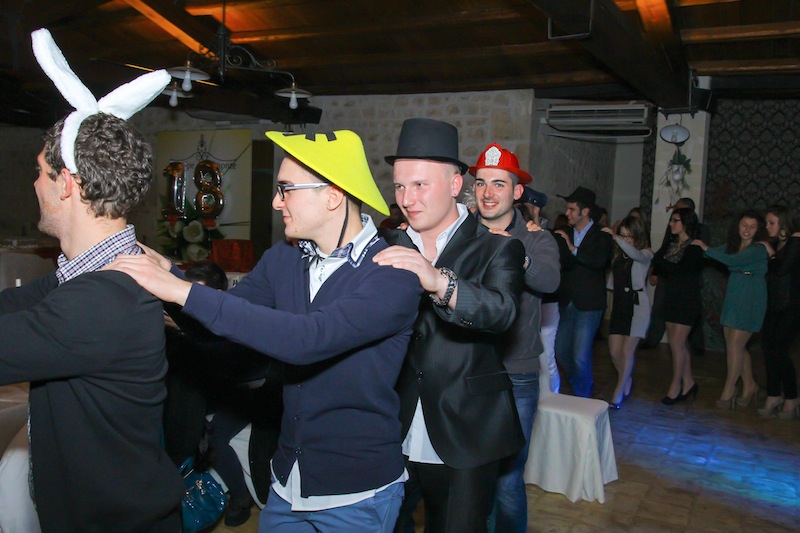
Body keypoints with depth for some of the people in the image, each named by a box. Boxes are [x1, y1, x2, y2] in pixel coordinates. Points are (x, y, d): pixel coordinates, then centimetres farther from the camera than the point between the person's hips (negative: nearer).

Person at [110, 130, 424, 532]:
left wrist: (184, 291, -31)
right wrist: (168, 273, -13)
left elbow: (308, 340, -34)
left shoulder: (393, 274, -21)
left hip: (357, 492, -5)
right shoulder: (282, 260, -2)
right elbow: (221, 324, 3)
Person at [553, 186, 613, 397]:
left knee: (580, 356, -8)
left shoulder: (601, 236, -7)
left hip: (588, 305, -5)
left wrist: (573, 249, -24)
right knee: (561, 351, 12)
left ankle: (583, 398, 14)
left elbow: (599, 262, -24)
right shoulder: (564, 233, 7)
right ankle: (579, 385, 37)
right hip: (566, 302, 5)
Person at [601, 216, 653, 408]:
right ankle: (627, 382, 31)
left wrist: (616, 238, -33)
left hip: (637, 305, -5)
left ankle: (619, 392, 9)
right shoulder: (618, 254, 8)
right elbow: (612, 282, 11)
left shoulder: (645, 253, -4)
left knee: (627, 350, -5)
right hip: (619, 305, 5)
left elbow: (636, 255, -29)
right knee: (614, 351, 4)